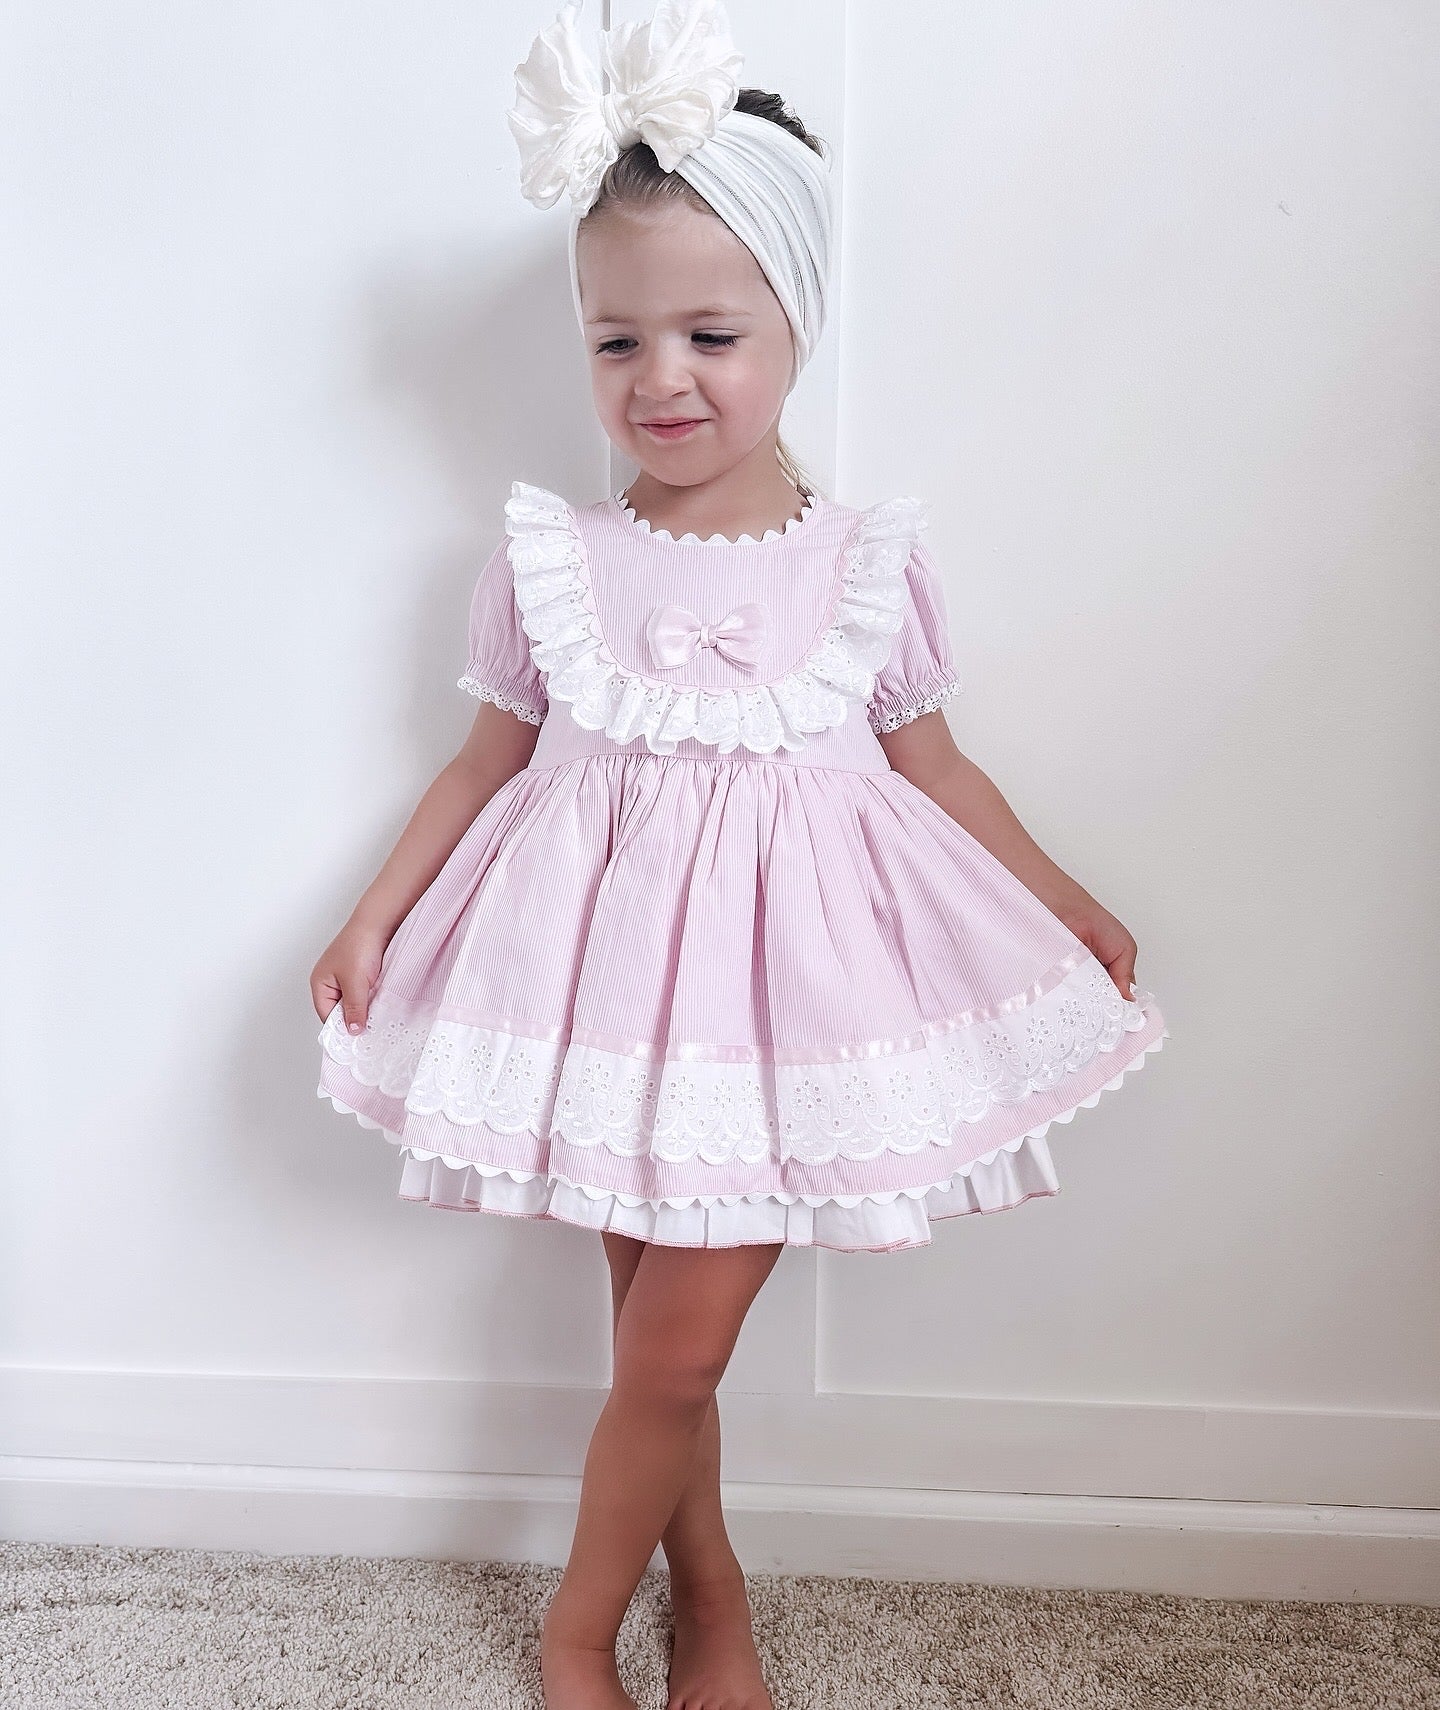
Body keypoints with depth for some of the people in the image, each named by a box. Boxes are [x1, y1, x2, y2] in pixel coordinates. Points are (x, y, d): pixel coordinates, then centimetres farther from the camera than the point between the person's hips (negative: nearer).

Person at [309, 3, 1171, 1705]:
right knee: (658, 1334, 12)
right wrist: (377, 916, 3)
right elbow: (489, 758, 7)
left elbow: (931, 766, 7)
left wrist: (1067, 906, 11)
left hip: (781, 975, -1)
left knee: (671, 1351, 0)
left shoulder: (869, 561, -2)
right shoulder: (549, 556, -1)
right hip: (608, 966, 1)